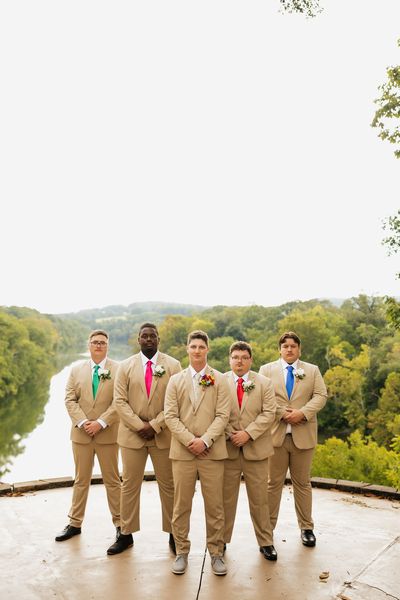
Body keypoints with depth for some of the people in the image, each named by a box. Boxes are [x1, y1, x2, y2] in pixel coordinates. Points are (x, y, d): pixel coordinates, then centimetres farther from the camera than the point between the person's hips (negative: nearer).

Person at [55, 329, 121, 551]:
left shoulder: (118, 369, -4)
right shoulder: (76, 369, 6)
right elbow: (70, 400, 1)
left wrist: (101, 423, -17)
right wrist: (82, 422, -12)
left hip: (107, 434, -2)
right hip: (81, 433, 3)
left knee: (112, 480, 8)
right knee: (81, 480, 14)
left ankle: (120, 524, 20)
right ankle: (75, 524, 27)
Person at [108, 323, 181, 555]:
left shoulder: (173, 365, -1)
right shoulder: (126, 366, 3)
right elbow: (120, 401, -2)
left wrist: (155, 425, -13)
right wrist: (139, 426, -12)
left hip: (163, 434, -1)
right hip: (132, 434, 1)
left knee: (168, 485, 8)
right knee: (129, 485, 9)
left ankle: (173, 534, 22)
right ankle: (126, 534, 23)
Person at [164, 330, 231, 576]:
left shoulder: (219, 380, 3)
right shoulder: (176, 380, 8)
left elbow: (222, 415, -4)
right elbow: (171, 416, 1)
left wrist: (205, 440, -14)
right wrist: (189, 440, -11)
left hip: (212, 451, -1)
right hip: (182, 451, 1)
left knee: (215, 505, 5)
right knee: (181, 505, 8)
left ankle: (216, 553, 20)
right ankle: (182, 552, 23)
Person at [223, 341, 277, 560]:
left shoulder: (264, 383, 2)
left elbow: (268, 413, -5)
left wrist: (248, 433, -14)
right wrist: (230, 435, -12)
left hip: (256, 449, 0)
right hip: (227, 449, 0)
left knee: (259, 499, 9)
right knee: (226, 499, 10)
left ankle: (265, 542, 24)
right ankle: (222, 540, 25)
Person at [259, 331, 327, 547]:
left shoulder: (312, 370, 9)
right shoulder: (267, 370, 6)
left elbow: (320, 396, -1)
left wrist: (302, 412, -16)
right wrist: (282, 413, -15)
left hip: (303, 435, 1)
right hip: (275, 434, -1)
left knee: (302, 483, 11)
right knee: (273, 482, 7)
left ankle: (306, 528, 24)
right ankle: (268, 526, 19)